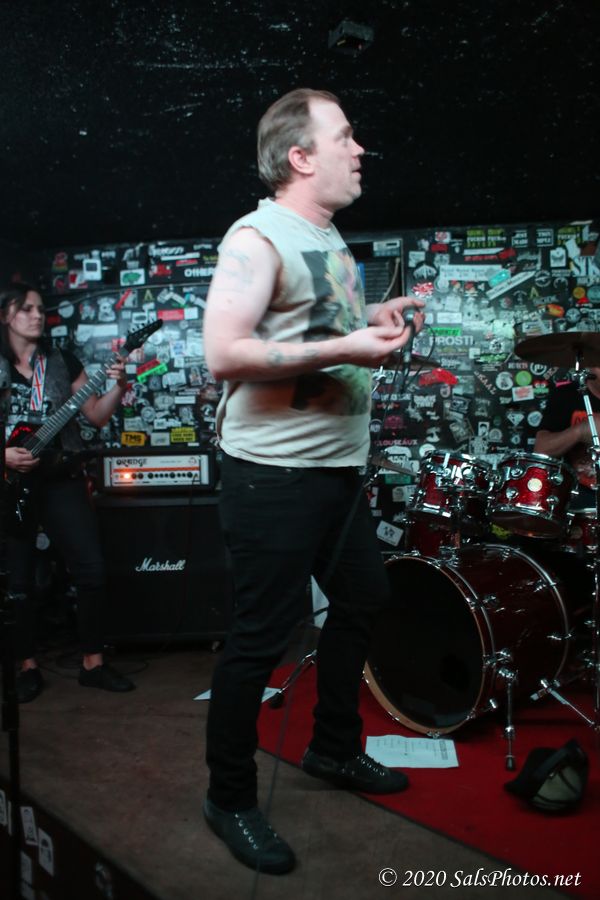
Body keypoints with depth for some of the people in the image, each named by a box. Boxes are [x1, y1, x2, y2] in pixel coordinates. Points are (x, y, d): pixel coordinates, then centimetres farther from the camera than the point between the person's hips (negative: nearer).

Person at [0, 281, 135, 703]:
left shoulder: (64, 362, 7)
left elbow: (96, 415, 5)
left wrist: (118, 388, -12)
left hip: (60, 477, 1)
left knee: (92, 569, -4)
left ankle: (93, 662, 11)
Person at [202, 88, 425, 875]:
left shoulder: (331, 240, 16)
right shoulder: (256, 239, -13)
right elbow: (224, 354, -23)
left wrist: (373, 321, 10)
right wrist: (345, 349, -23)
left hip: (340, 468, 10)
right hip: (275, 476, -10)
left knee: (364, 600, 20)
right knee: (263, 635, -1)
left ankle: (334, 748, 40)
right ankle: (230, 799, 21)